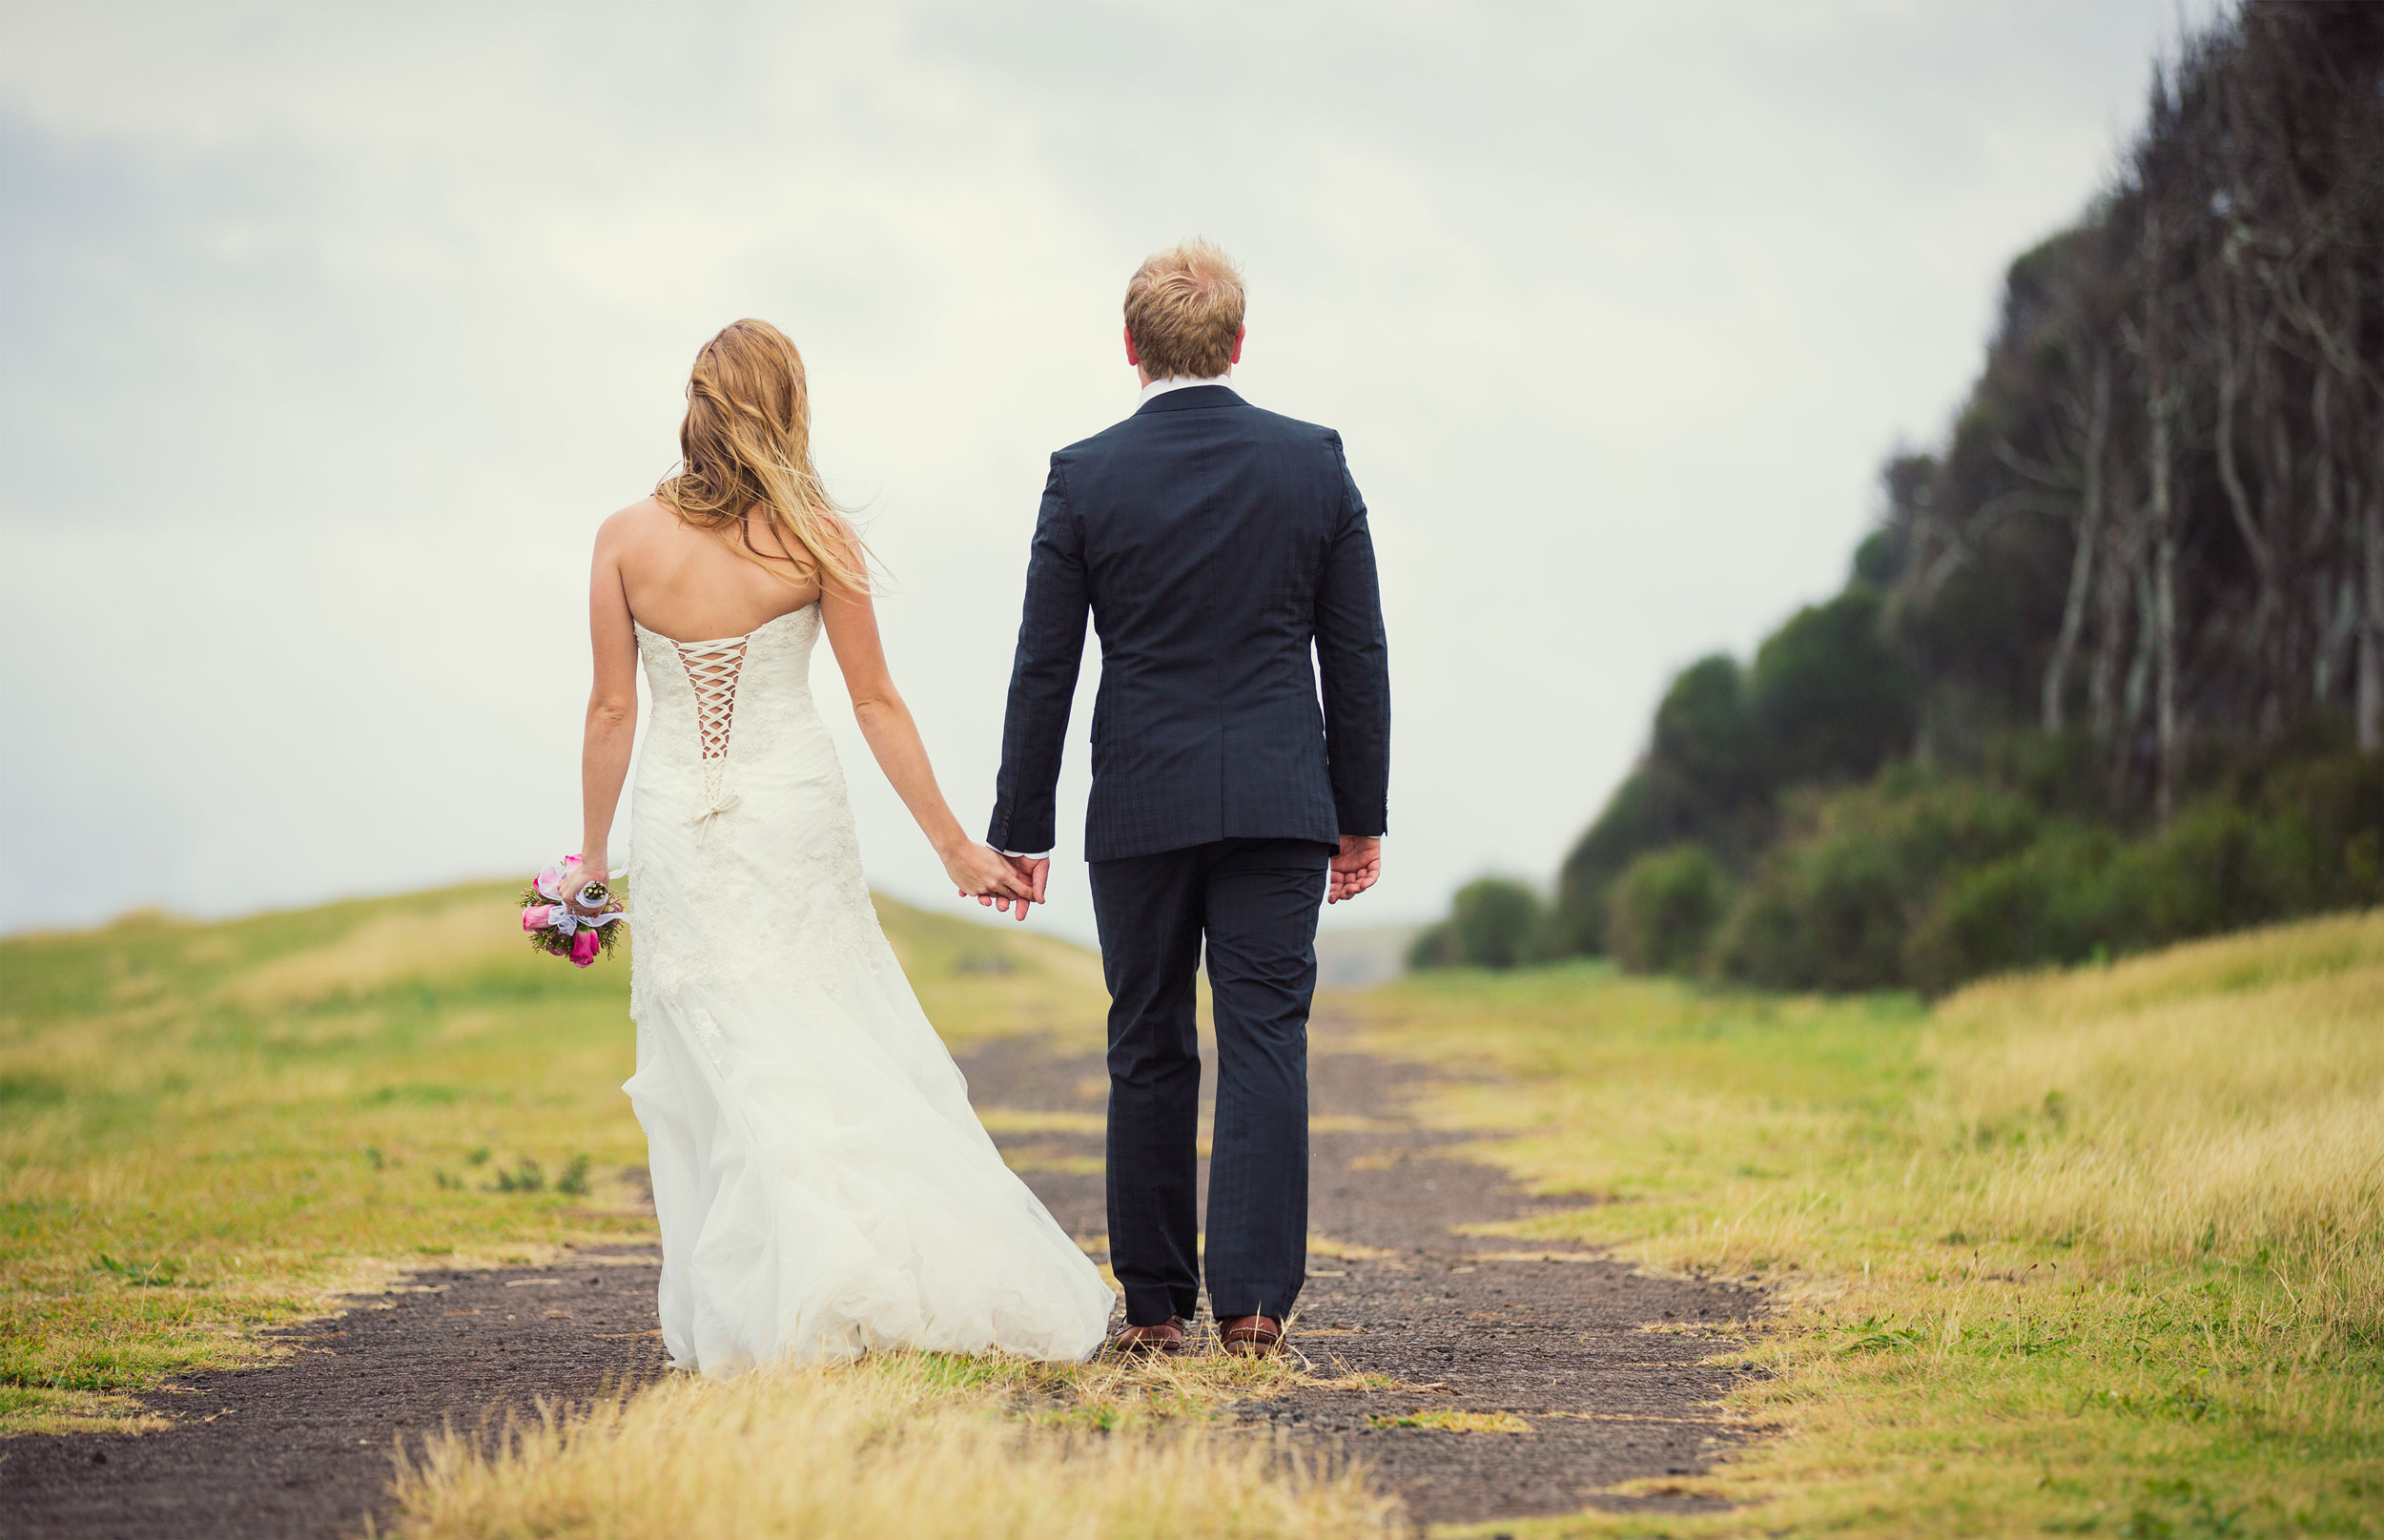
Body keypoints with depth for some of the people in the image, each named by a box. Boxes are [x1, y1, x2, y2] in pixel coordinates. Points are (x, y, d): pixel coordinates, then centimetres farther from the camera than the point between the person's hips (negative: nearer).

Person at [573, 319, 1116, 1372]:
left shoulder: (627, 538, -3)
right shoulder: (816, 539, -4)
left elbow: (613, 710, 0)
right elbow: (877, 704, -1)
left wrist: (591, 854, 11)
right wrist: (955, 847, 6)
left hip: (677, 827, 0)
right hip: (795, 812, 0)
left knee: (723, 1070, 4)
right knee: (833, 1052, 6)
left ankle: (758, 1312, -1)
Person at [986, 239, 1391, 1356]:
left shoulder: (1085, 478, -3)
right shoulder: (1314, 464, 1)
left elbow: (1044, 668, -1)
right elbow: (1357, 657, 4)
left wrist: (1020, 827, 5)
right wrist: (1360, 813, 11)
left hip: (1140, 809, -1)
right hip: (1281, 803, 1)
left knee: (1148, 1054, 7)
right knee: (1265, 1044, 0)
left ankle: (1154, 1305, 11)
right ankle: (1253, 1299, -7)